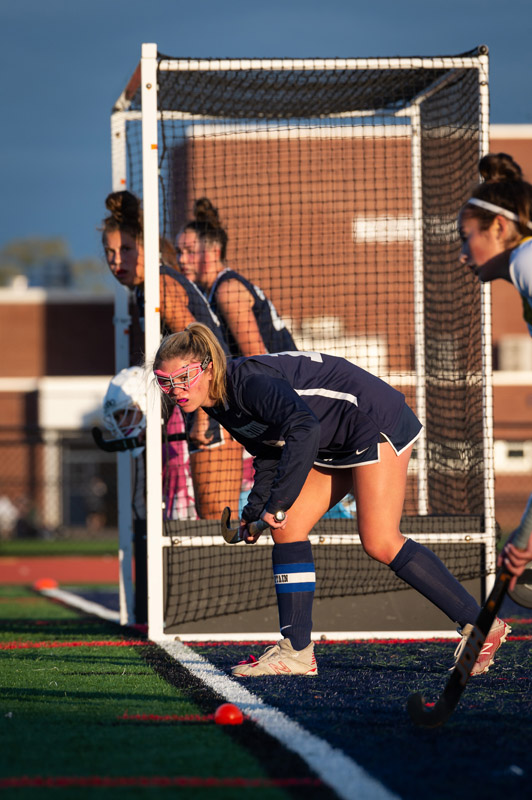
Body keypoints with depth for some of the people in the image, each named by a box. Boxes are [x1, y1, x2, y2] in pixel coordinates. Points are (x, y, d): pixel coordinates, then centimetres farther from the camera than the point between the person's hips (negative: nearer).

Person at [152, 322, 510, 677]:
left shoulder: (251, 382, -28)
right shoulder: (221, 405, 2)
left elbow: (304, 429, -43)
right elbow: (271, 454, 15)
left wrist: (278, 502, -43)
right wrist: (254, 510, 6)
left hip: (377, 421, -10)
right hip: (335, 445, 10)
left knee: (380, 543, -14)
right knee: (287, 528, 0)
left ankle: (480, 625, -6)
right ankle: (296, 651, 1)